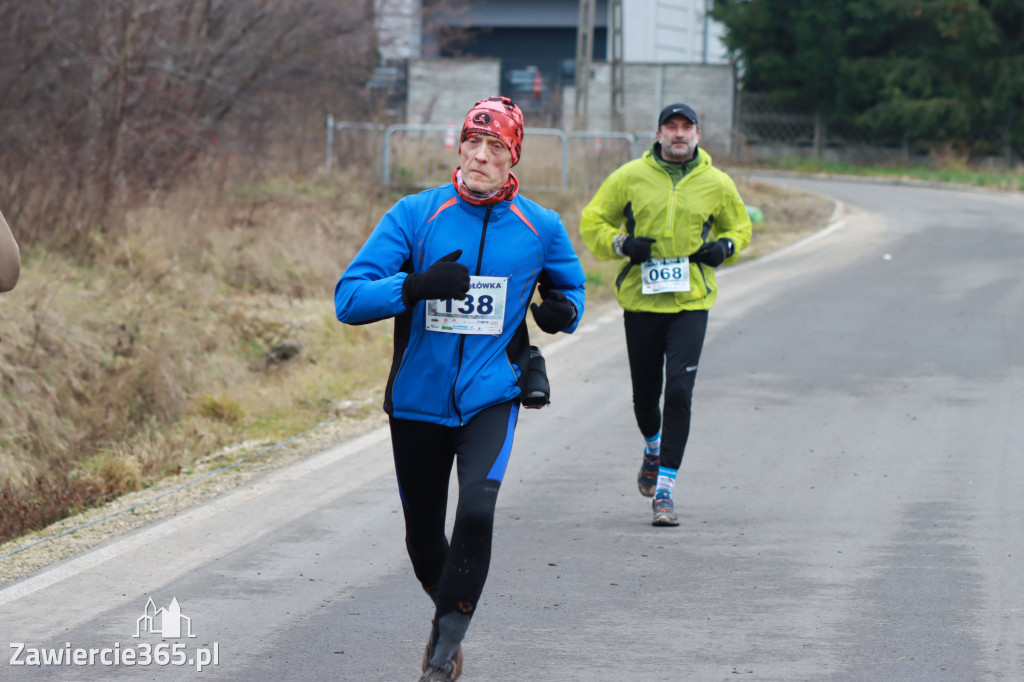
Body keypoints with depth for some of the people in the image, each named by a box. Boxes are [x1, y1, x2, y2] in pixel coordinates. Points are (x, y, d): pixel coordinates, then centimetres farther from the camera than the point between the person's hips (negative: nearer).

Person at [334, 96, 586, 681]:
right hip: (419, 398, 1)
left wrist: (563, 310, -6)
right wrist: (416, 286, -28)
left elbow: (571, 286, 19)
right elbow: (349, 298, -10)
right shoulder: (415, 215, -5)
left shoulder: (541, 227, 0)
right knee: (423, 539, 12)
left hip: (491, 397, -1)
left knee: (476, 509, -25)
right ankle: (450, 612, 42)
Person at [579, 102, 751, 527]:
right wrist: (621, 244, -12)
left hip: (691, 302, -1)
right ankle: (653, 448, 46)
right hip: (640, 300, 1)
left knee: (679, 391, -14)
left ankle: (665, 488, -10)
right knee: (645, 394, 11)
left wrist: (724, 247, -2)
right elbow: (592, 222, 7)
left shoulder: (717, 184, 4)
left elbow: (740, 226, 20)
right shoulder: (630, 177, 1)